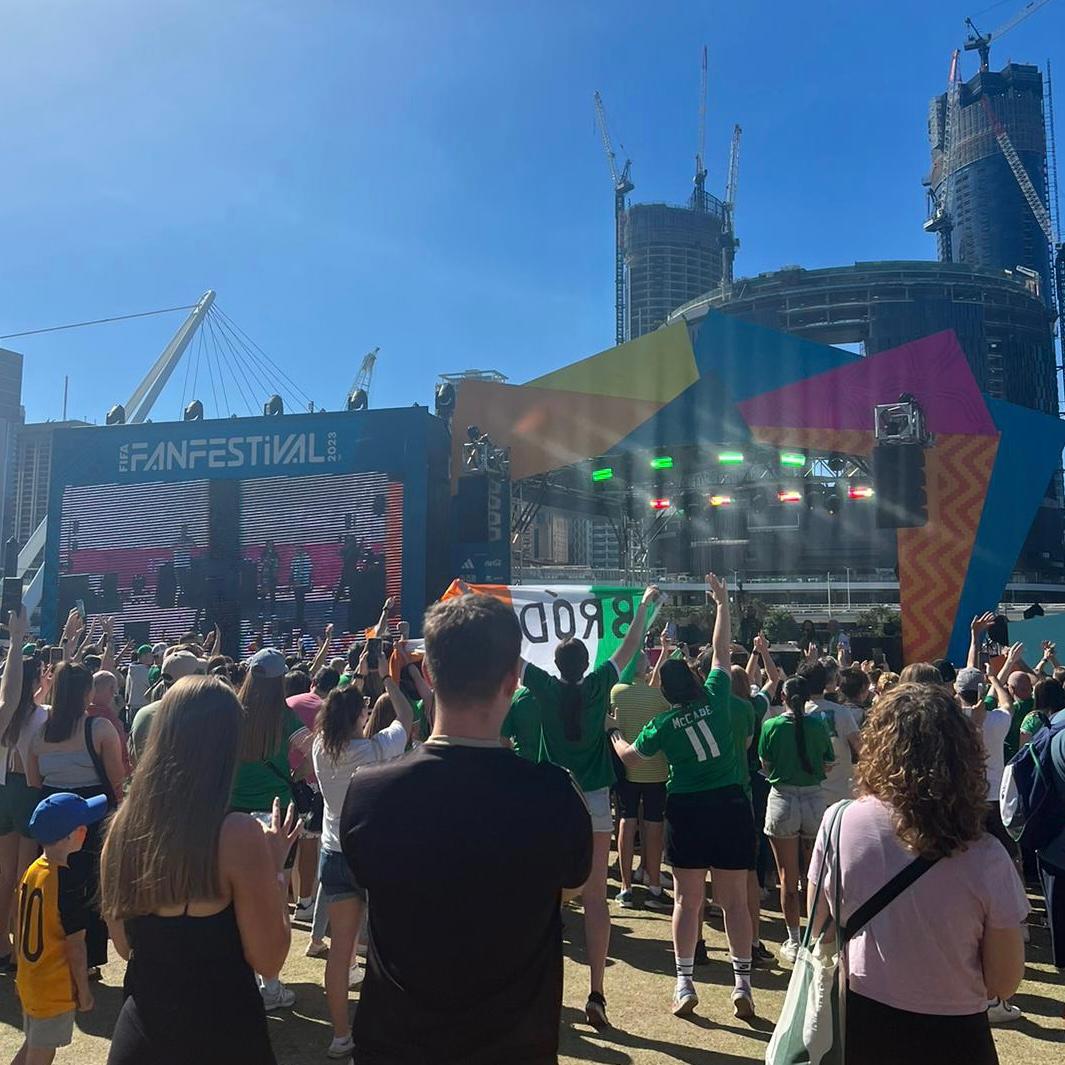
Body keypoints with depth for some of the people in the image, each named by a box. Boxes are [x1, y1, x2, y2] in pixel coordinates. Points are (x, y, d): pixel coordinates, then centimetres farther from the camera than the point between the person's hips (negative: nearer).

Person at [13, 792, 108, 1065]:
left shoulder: (32, 870, -3)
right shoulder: (68, 883, -27)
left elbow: (30, 929, 8)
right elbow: (75, 945, -20)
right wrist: (84, 990, -8)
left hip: (28, 982, 8)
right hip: (56, 989, -7)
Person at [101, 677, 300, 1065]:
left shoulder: (123, 824, -7)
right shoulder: (237, 835, -23)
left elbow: (124, 945, 7)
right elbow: (268, 959, -15)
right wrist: (275, 868, -6)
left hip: (139, 1031, 4)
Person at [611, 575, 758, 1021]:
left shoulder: (664, 723, -4)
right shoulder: (715, 697, -3)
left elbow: (630, 756, 8)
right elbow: (721, 651, 7)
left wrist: (614, 736, 29)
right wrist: (723, 603, 14)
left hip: (687, 809, -1)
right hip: (730, 805, 1)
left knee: (687, 900, 9)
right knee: (735, 899, 7)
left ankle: (684, 983, 12)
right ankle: (743, 984, 10)